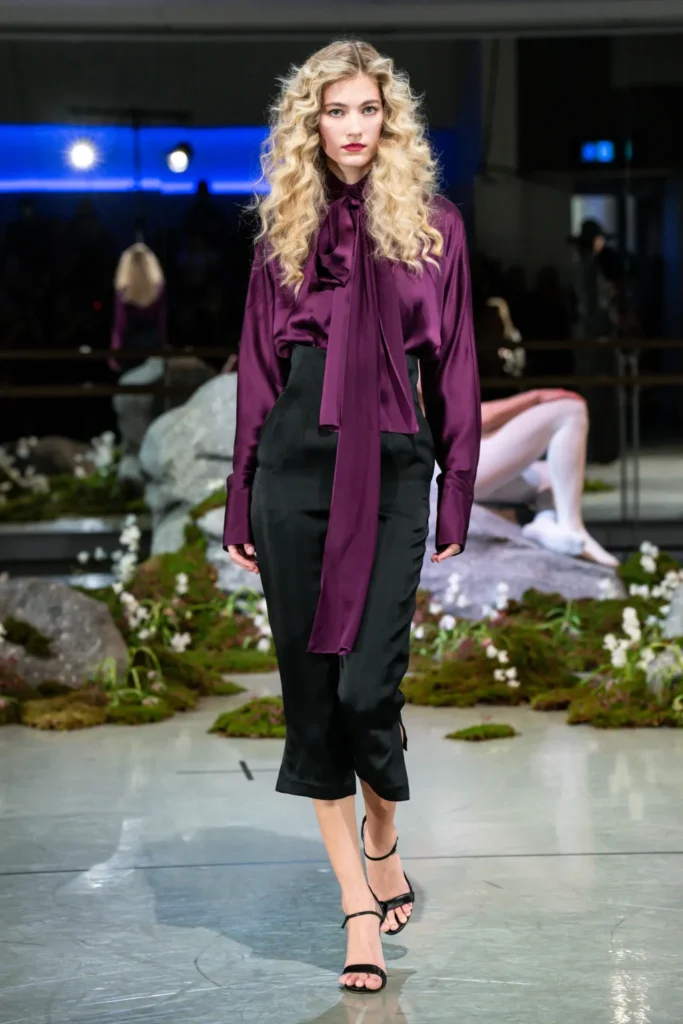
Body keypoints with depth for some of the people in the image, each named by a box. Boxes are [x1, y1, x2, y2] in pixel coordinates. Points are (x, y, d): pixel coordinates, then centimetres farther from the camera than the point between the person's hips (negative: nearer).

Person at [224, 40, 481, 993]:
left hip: (391, 468, -2)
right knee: (311, 688, 1)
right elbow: (258, 372, 9)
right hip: (294, 468, 2)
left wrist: (457, 497, 0)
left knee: (367, 684, -8)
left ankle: (381, 838, 25)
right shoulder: (283, 233, 9)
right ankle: (361, 903, 10)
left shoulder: (433, 227, 5)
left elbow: (454, 368, 4)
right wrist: (242, 508, 7)